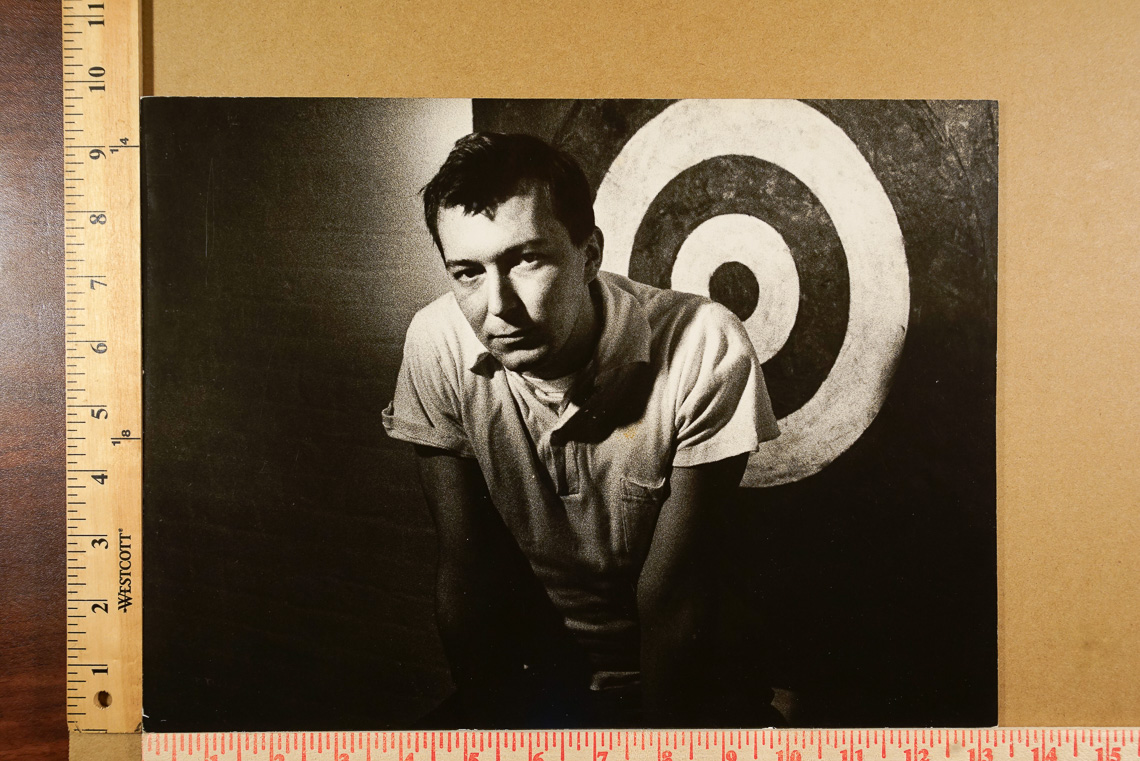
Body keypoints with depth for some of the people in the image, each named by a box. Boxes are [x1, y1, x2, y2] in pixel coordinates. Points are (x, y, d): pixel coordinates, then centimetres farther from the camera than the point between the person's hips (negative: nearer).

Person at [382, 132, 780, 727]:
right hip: (524, 672, 1)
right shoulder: (436, 343, -14)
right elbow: (466, 566, -6)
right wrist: (482, 713, -10)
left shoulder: (703, 350, -24)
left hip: (663, 677, 0)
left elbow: (670, 599, -18)